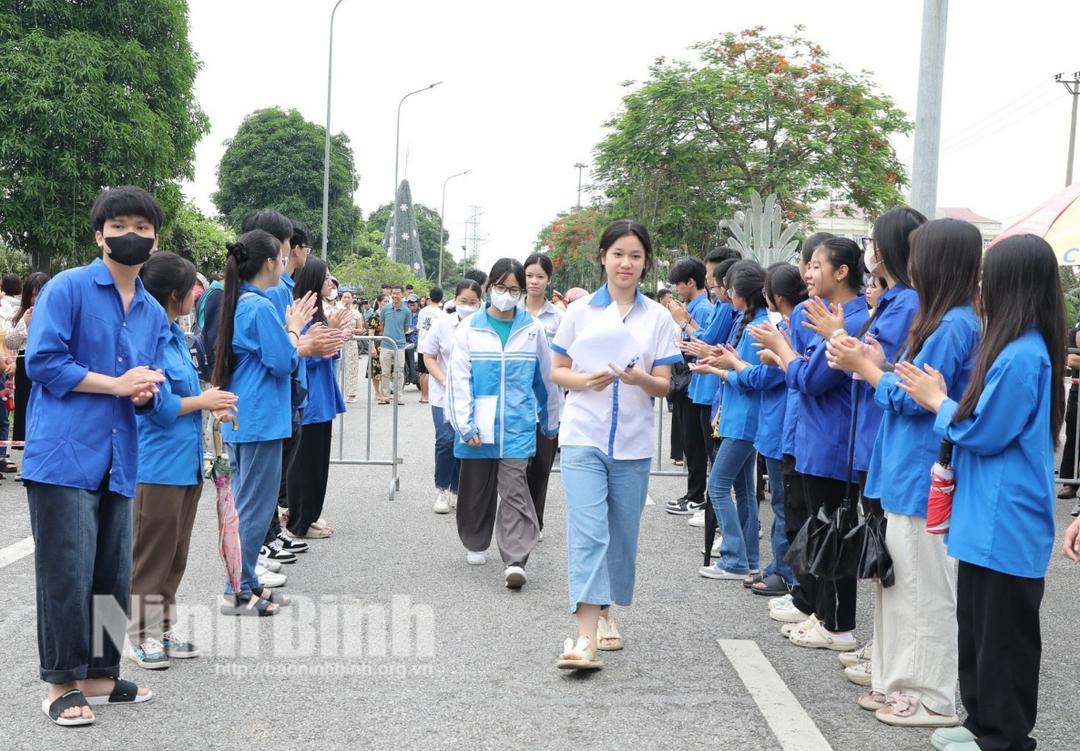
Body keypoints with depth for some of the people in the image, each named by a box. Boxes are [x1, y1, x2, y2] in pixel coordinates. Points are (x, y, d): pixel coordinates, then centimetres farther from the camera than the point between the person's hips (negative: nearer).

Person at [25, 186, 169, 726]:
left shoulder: (154, 314, 15)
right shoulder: (67, 288, -5)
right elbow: (43, 361, -12)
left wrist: (147, 391, -4)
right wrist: (117, 384, -13)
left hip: (118, 460, 7)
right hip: (64, 455, -6)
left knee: (113, 576, 11)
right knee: (66, 574, -3)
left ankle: (99, 675, 24)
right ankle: (61, 684, 9)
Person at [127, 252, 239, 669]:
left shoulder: (175, 335, 10)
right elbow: (159, 405, -20)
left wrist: (212, 406, 2)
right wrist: (203, 401, -7)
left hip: (186, 462, 9)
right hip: (158, 466, -9)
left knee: (175, 555, 16)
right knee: (152, 554, 2)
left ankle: (163, 629, 26)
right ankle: (142, 636, 14)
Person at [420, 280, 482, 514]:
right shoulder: (442, 324, -4)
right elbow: (429, 357, 1)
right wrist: (445, 381, -12)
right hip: (444, 395, -1)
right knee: (446, 440, -10)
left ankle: (456, 490, 22)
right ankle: (441, 490, 7)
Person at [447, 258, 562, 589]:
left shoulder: (532, 329, 2)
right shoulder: (470, 328, 0)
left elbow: (546, 378, 10)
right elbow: (459, 379, -3)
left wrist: (552, 422, 16)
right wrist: (465, 424, -10)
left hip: (517, 427, -1)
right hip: (478, 426, 1)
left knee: (514, 490, -9)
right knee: (476, 488, 14)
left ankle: (515, 560, -12)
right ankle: (475, 544, 34)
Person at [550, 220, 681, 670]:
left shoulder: (658, 318, 3)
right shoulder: (580, 311, 2)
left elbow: (664, 386, 2)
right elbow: (557, 371, 6)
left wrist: (641, 378, -21)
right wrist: (585, 380, -15)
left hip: (633, 444, 2)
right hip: (584, 437, -2)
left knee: (622, 535, 12)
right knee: (588, 533, -12)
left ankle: (606, 612, 32)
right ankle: (586, 635, -16)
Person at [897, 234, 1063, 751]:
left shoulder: (1021, 357, -21)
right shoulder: (1020, 349, 10)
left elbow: (981, 433, -17)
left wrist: (938, 402, -3)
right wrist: (944, 401, 5)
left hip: (1004, 525, -10)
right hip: (986, 518, 10)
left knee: (1002, 633, 2)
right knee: (977, 626, 19)